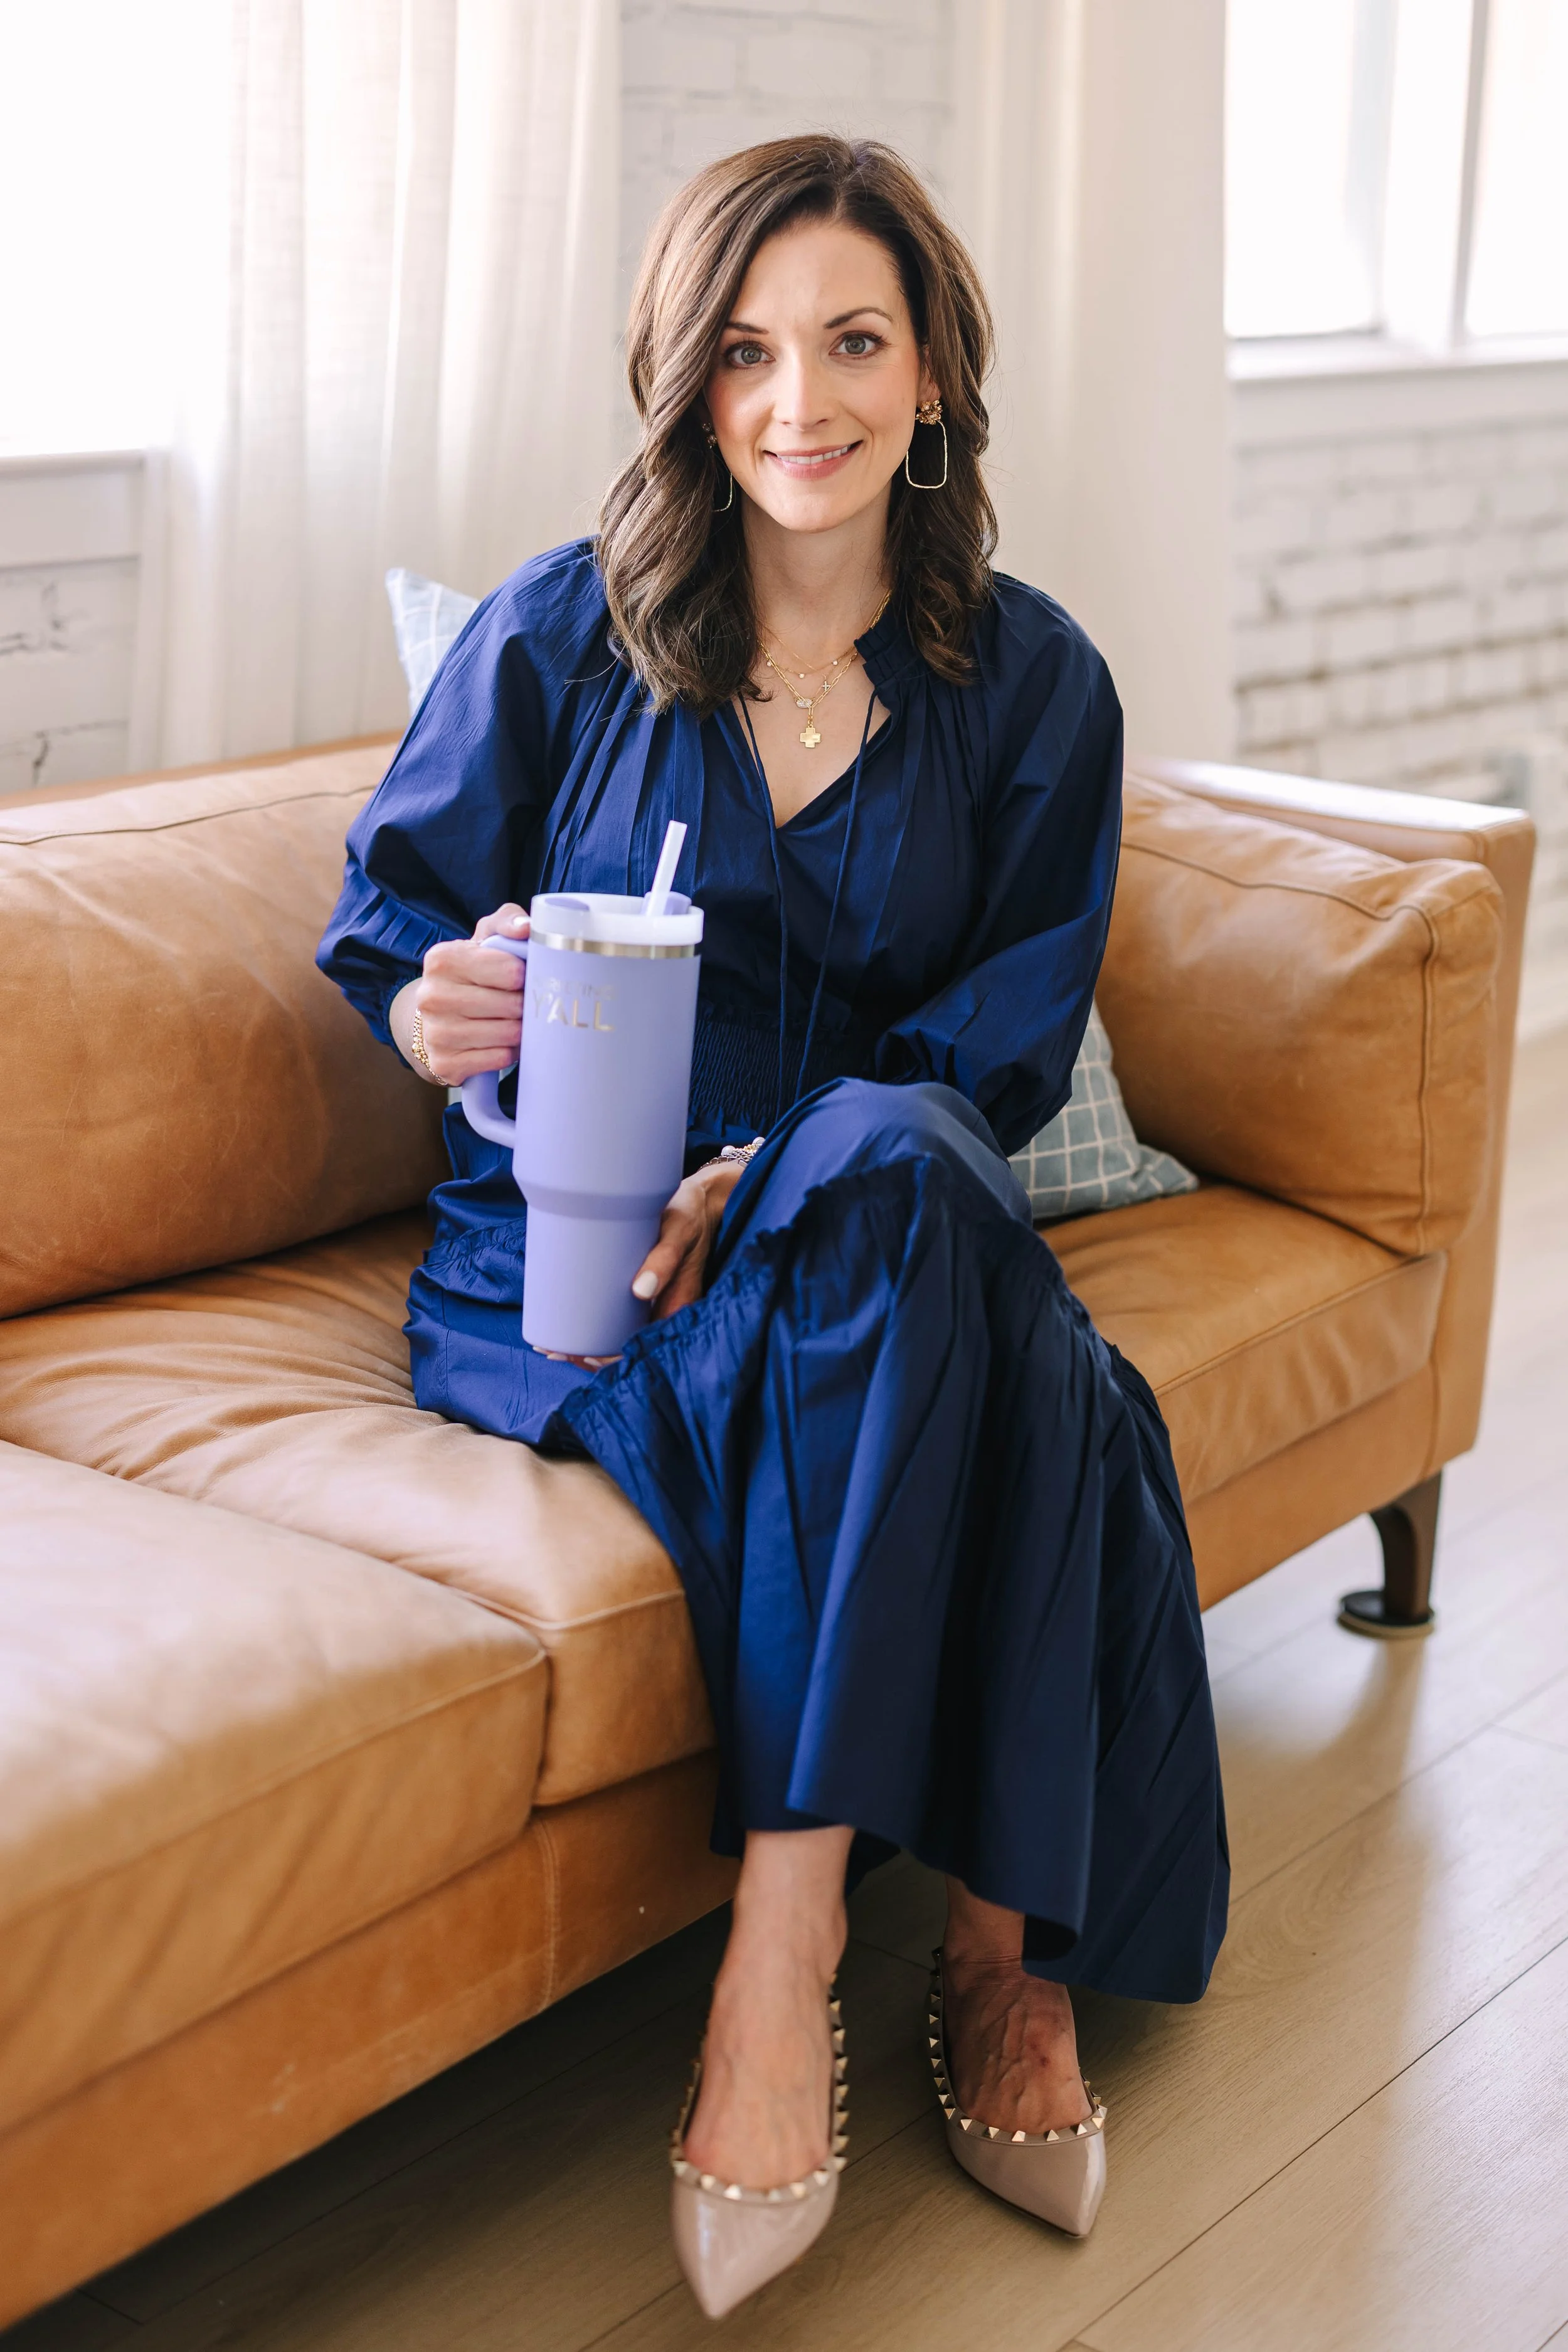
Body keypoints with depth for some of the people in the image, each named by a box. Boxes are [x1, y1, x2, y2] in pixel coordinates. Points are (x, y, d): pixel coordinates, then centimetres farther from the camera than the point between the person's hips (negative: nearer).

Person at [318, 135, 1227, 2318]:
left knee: (892, 1161, -37)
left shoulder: (1031, 683, 5)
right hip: (559, 1250, -2)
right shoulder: (559, 635, 0)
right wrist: (448, 1011, -20)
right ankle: (994, 1942, -19)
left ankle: (784, 1949, -32)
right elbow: (386, 928, 6)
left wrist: (762, 1187, -18)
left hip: (875, 1229, 2)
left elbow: (1003, 1048, 0)